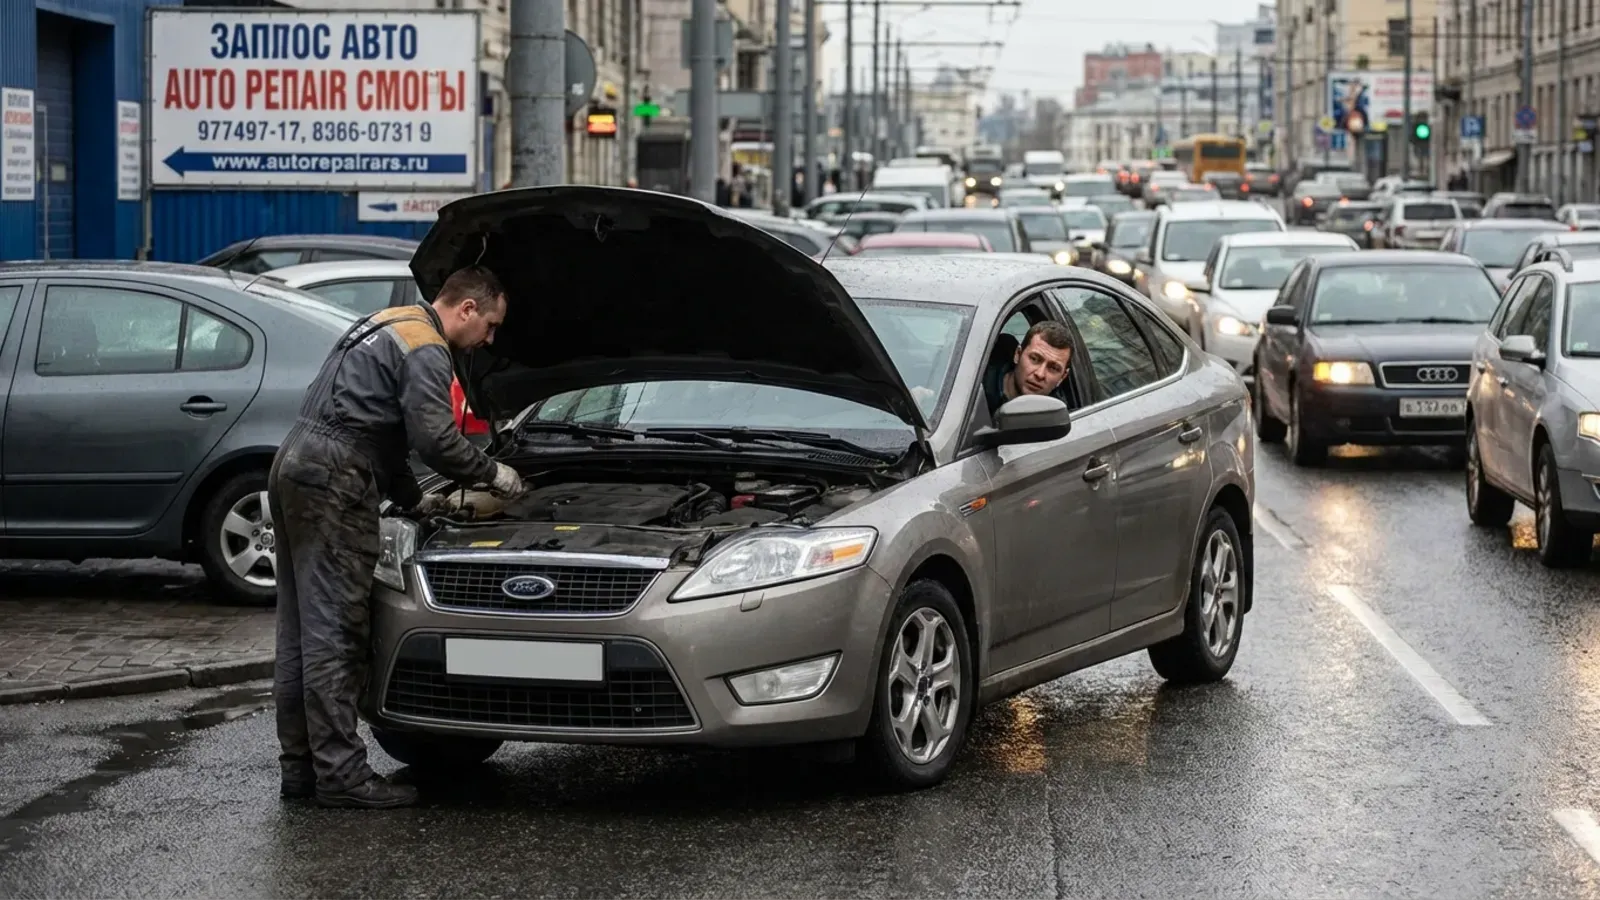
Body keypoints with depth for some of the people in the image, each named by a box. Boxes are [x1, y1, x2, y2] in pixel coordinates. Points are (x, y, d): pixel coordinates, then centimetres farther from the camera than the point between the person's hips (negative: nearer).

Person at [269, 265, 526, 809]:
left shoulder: (387, 328, 25)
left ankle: (300, 765, 14)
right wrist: (491, 474, 1)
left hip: (294, 466, 10)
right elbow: (435, 439, -15)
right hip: (333, 484, -10)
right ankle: (339, 774, -9)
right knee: (334, 632, -9)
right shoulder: (425, 351, -8)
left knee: (301, 630, 11)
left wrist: (411, 498, 30)